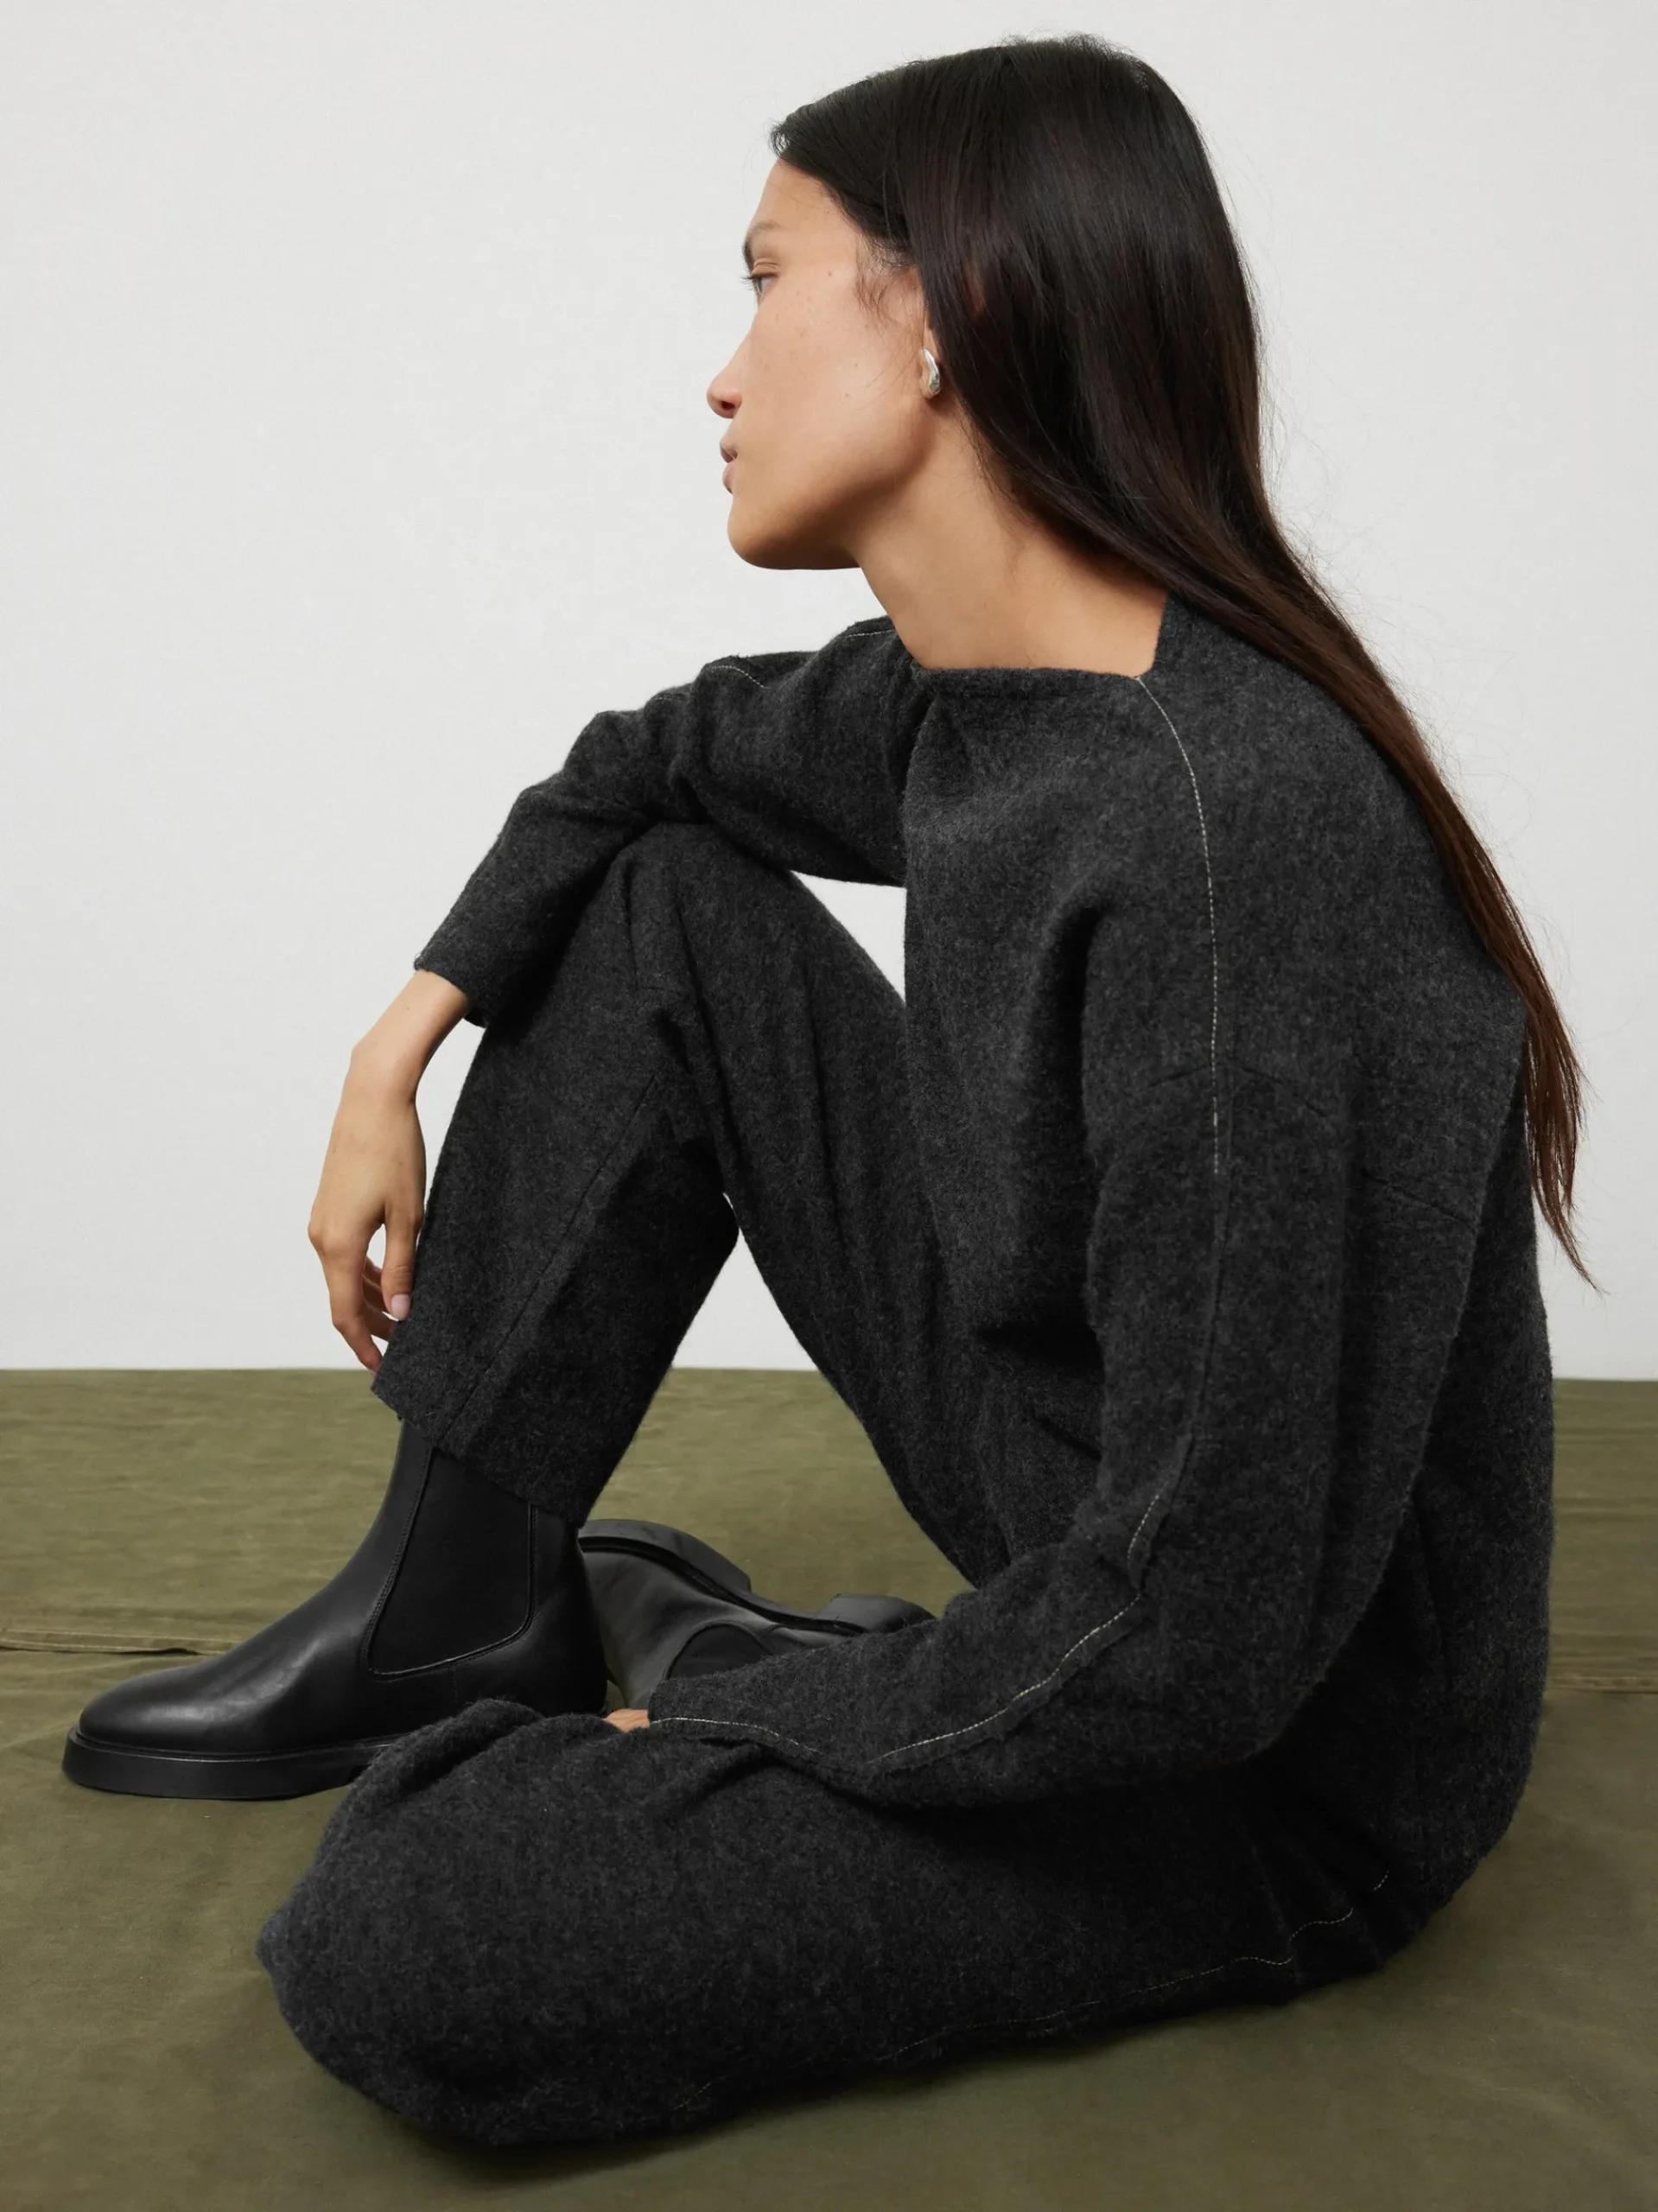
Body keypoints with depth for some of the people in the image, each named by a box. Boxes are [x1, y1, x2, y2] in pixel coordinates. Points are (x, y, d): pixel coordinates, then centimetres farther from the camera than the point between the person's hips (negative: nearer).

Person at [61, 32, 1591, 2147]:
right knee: (662, 905, 4)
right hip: (1077, 1522, 8)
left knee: (396, 1947, -23)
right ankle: (452, 1631, 12)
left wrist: (723, 1718, -14)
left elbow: (1201, 1646, -29)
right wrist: (407, 1037, 7)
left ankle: (653, 1662, 9)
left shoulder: (1235, 841, -32)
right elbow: (663, 754, 18)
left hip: (1278, 1771, -8)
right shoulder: (955, 695, -5)